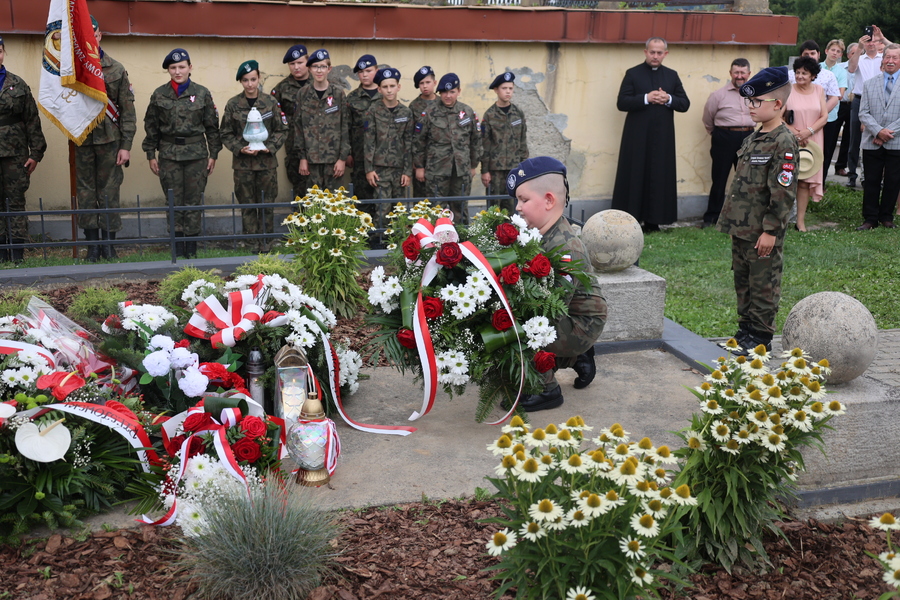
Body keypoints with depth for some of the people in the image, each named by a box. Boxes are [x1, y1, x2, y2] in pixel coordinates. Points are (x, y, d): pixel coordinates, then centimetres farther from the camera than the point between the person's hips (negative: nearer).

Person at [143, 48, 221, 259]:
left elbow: (212, 126, 6)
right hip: (169, 154, 1)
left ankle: (191, 246, 9)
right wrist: (151, 155, 5)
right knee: (174, 201, 1)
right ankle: (177, 246, 8)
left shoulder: (202, 94, 3)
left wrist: (213, 154, 3)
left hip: (196, 154, 0)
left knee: (193, 201, 1)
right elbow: (151, 127, 9)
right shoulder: (159, 95, 5)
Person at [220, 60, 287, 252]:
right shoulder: (233, 105, 1)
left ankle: (265, 243, 16)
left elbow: (281, 130, 5)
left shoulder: (271, 102, 2)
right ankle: (252, 244, 14)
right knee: (247, 206, 5)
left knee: (267, 205, 6)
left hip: (267, 162, 0)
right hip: (243, 163, 0)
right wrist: (240, 149, -12)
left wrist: (270, 147, -11)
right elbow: (226, 134, 4)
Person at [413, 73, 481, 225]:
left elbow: (475, 140, 11)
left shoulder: (468, 112, 5)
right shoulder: (430, 114, -1)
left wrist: (474, 165, 12)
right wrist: (419, 166, 2)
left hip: (462, 170, 2)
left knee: (460, 208, 10)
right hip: (437, 170, -2)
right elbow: (418, 141, 3)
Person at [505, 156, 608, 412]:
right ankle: (577, 358, 27)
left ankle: (547, 390, -2)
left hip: (582, 324, -9)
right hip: (570, 321, 9)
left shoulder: (566, 246, -26)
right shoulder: (538, 234, 1)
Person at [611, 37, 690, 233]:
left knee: (659, 178, 2)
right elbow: (621, 103, -6)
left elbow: (685, 104, 11)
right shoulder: (633, 74, 3)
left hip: (662, 137, 3)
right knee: (634, 177, -2)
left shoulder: (672, 76, 13)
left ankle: (652, 221, 8)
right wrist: (646, 98, -17)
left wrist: (668, 99, -9)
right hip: (637, 137, -3)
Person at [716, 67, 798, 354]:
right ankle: (745, 331, 29)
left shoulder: (783, 142, -16)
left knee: (763, 285, 2)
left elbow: (783, 192, -19)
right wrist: (730, 219, 17)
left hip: (763, 233, -9)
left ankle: (761, 338, 13)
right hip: (742, 228, 9)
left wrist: (770, 231, -20)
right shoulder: (753, 138, 12)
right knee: (743, 281, 17)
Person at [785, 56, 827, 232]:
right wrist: (794, 131, -17)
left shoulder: (819, 91, 8)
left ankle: (801, 221, 5)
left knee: (805, 181, 2)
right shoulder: (788, 91, -2)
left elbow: (824, 117, 4)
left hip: (812, 143, 2)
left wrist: (808, 131, -12)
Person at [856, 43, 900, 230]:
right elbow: (863, 113, 3)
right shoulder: (870, 84, 11)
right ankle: (870, 218, 12)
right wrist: (878, 131, -12)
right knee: (871, 181, 5)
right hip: (872, 143, 2)